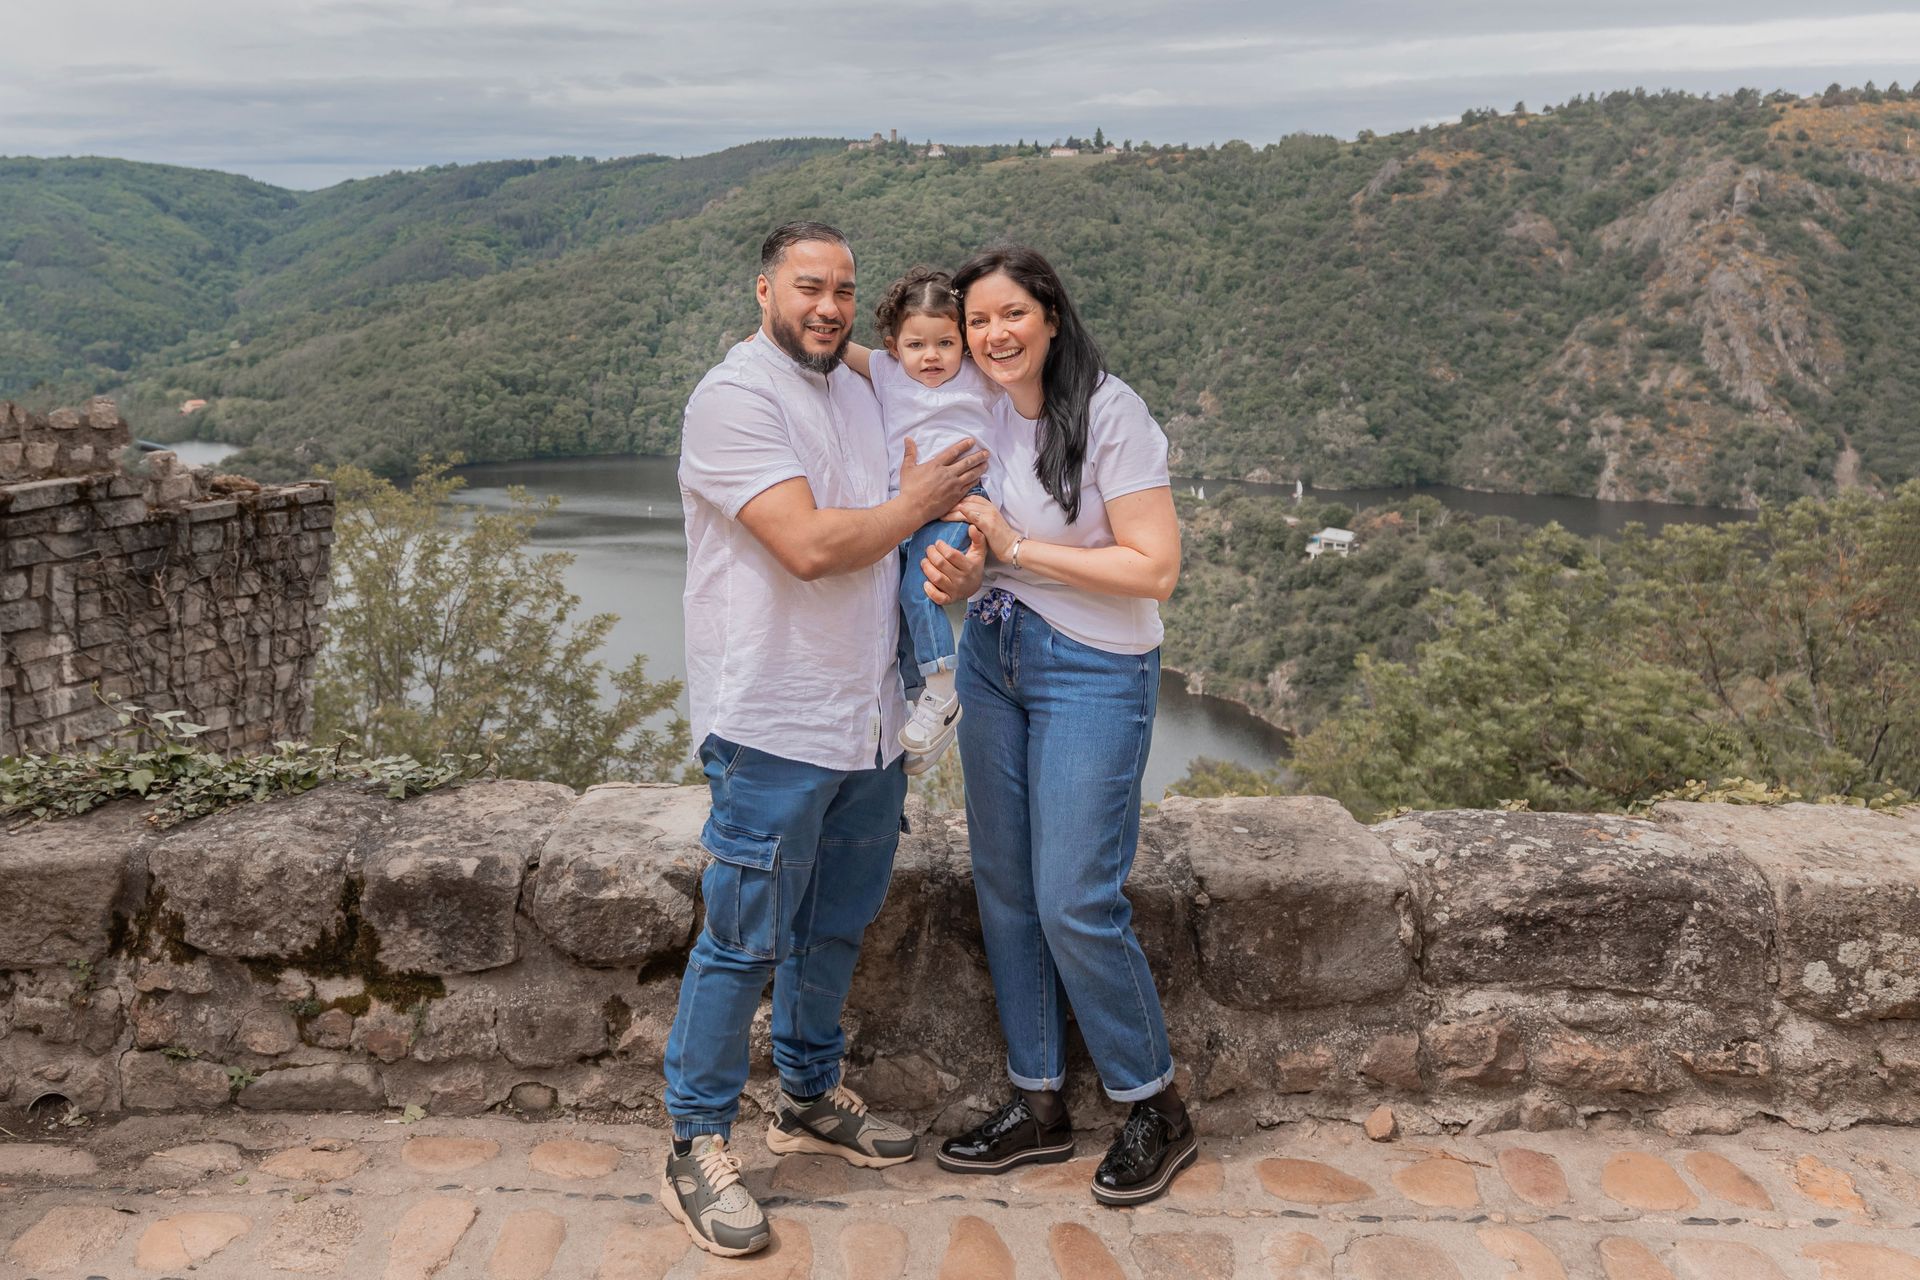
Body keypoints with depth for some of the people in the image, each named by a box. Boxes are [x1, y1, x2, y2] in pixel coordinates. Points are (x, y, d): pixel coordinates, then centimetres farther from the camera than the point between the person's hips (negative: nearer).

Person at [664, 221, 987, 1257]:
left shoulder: (862, 394, 15)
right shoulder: (735, 397, -12)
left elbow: (924, 524, 19)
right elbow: (809, 545, -22)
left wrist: (956, 559, -4)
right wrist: (916, 503, -7)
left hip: (870, 717, 8)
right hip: (773, 721, -8)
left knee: (837, 925, 19)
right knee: (746, 942, 0)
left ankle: (810, 1099, 37)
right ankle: (696, 1148, 14)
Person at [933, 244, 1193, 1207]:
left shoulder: (1111, 416, -14)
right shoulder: (978, 410, 5)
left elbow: (1155, 568, -18)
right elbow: (957, 523, 21)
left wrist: (1018, 546, -18)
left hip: (1092, 672, -7)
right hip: (991, 656, 7)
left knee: (1074, 902, -7)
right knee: (1003, 885, 9)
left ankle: (1156, 1110, 15)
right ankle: (1038, 1105, 24)